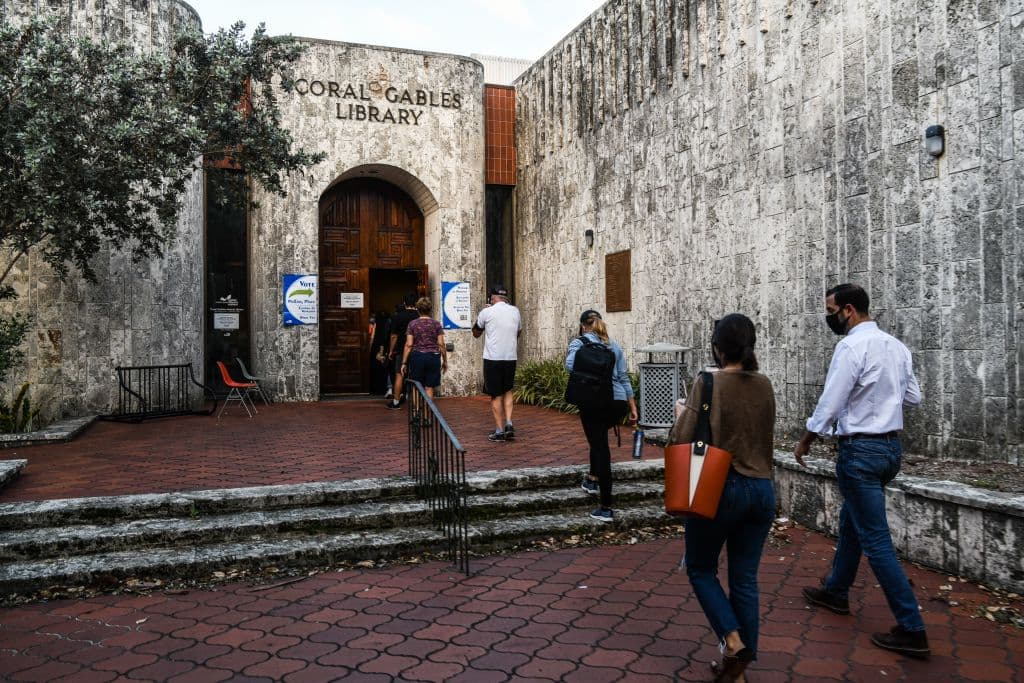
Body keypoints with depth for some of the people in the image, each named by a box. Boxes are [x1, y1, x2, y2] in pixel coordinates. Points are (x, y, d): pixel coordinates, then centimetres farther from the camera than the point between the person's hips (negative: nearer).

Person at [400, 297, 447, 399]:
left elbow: (409, 345, -3)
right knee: (429, 387, 4)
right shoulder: (436, 324, 2)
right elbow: (441, 344, -1)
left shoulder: (412, 324, 0)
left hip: (417, 357, 0)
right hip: (433, 357, 0)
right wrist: (445, 361, 7)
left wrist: (404, 362, 1)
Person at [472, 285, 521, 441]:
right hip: (511, 357, 3)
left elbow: (476, 333, 10)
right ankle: (509, 424, 5)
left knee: (496, 395, 6)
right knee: (508, 391, 19)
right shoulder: (515, 311, 5)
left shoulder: (487, 312, -6)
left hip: (492, 358, -3)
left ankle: (499, 430, 7)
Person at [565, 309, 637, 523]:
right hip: (619, 402, 5)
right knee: (599, 438, 33)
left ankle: (606, 508, 1)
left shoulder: (579, 343, 3)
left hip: (593, 401, -5)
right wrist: (633, 407, 15)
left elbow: (570, 365, -16)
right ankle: (593, 478, 39)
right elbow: (623, 377, 13)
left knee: (601, 448, -1)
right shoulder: (614, 346, 16)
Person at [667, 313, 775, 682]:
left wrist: (681, 413, 3)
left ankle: (733, 639, -1)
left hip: (721, 489, -5)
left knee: (700, 569, 15)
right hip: (762, 490, 5)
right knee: (745, 579, 12)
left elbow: (682, 440, -15)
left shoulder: (709, 383, -13)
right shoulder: (764, 385, 4)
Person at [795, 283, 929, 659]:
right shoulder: (896, 346, 7)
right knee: (850, 521, 23)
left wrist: (805, 440, -4)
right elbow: (913, 397, 15)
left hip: (860, 450, -9)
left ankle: (912, 630, 3)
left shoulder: (852, 346, -18)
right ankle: (835, 591, 39)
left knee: (875, 539, -2)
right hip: (891, 445, 9)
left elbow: (829, 403, -17)